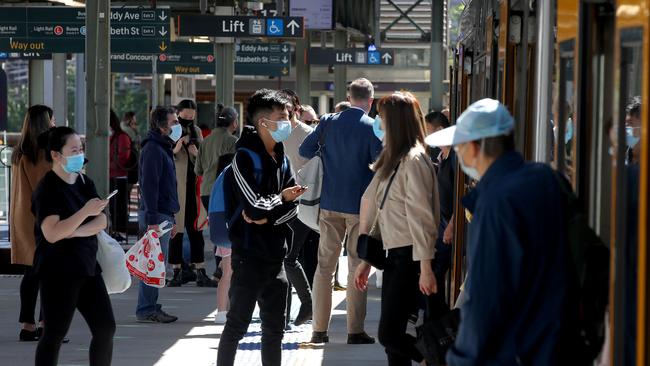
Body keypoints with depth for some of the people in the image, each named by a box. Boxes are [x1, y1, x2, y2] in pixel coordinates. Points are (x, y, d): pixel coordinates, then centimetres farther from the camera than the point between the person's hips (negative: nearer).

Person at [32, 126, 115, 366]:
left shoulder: (84, 183, 11)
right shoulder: (48, 189, -12)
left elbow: (101, 222, 1)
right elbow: (52, 234, -23)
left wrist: (75, 232, -17)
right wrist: (86, 212, -27)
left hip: (87, 266, 8)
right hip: (58, 271, -7)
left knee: (106, 327, 6)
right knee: (54, 334, -5)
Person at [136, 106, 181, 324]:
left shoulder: (164, 148, 19)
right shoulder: (153, 149, -13)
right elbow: (149, 186, -19)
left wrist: (171, 219, 24)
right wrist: (152, 220, -23)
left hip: (164, 214, 10)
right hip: (156, 216, -10)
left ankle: (151, 308, 17)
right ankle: (146, 311, -5)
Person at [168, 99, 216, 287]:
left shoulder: (196, 131, 13)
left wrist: (197, 154, -5)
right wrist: (175, 149, -27)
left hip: (194, 189, 4)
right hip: (177, 187, -4)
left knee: (196, 230, 5)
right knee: (177, 230, -1)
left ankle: (201, 273, 6)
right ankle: (177, 273, 5)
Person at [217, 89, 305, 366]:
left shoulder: (281, 159, 12)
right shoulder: (245, 157, -12)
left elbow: (291, 208, 6)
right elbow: (255, 207, -21)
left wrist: (268, 216, -12)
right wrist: (281, 198, -3)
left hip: (275, 254, 7)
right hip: (249, 255, -7)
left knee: (274, 327, 12)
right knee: (237, 324, -3)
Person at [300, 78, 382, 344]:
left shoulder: (328, 122, 1)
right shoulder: (373, 127, -9)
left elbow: (305, 150, 3)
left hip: (330, 204, 3)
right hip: (360, 205, -3)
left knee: (325, 265, 8)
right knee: (357, 267, 3)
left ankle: (319, 329, 8)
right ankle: (355, 330, 2)